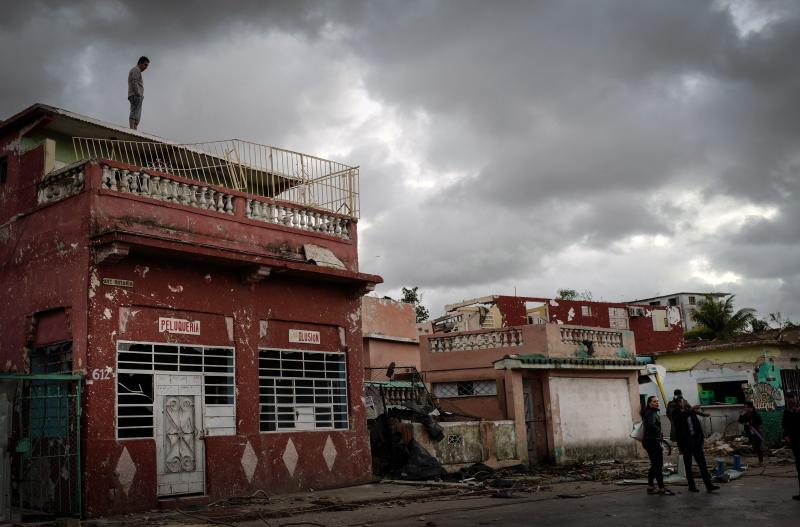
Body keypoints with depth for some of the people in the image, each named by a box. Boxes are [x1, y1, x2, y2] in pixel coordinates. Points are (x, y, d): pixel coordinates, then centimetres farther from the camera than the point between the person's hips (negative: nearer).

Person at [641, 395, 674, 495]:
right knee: (658, 465, -8)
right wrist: (660, 433, -17)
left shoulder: (648, 412, 16)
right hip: (653, 441, -10)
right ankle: (662, 488, -8)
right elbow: (651, 425, -31)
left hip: (648, 441, 10)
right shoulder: (652, 413, -14)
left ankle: (650, 487, 19)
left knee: (654, 465, 16)